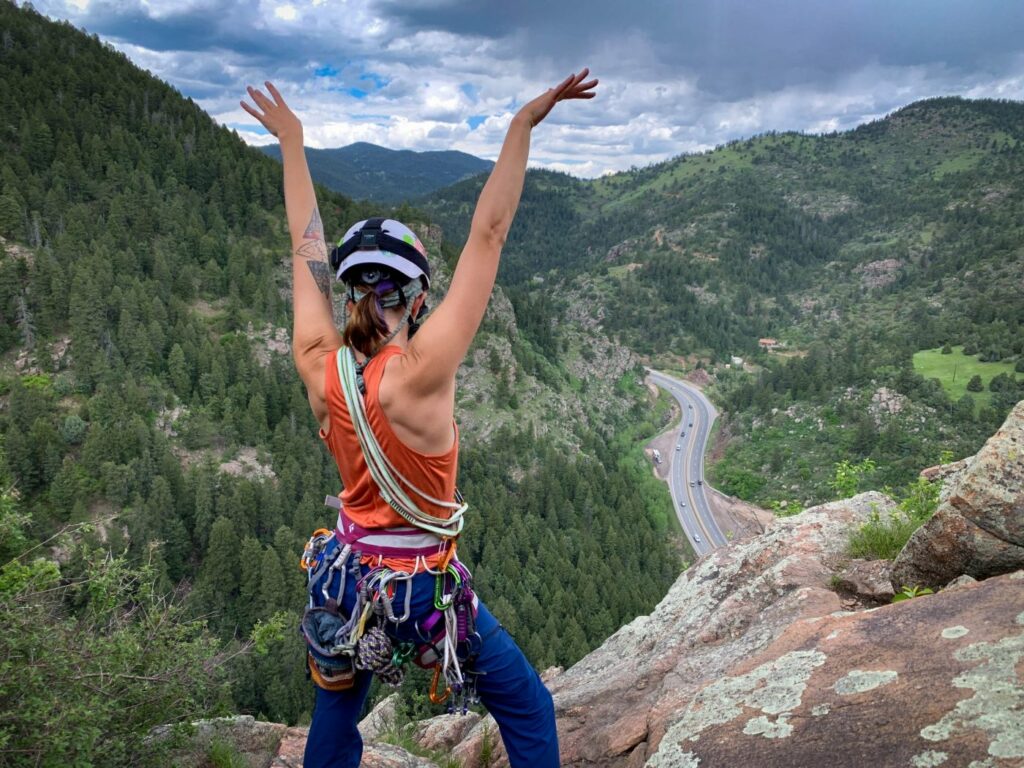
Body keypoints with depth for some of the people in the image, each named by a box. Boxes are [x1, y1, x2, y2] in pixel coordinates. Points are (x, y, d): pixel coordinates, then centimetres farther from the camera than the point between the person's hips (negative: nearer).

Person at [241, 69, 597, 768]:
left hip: (345, 576, 6)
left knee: (336, 710, 29)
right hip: (426, 585, -5)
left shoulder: (319, 368, -13)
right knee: (527, 707, 15)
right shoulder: (420, 372, -27)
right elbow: (488, 236, -27)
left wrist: (292, 143, 9)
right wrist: (523, 125, -22)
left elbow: (308, 247, -2)